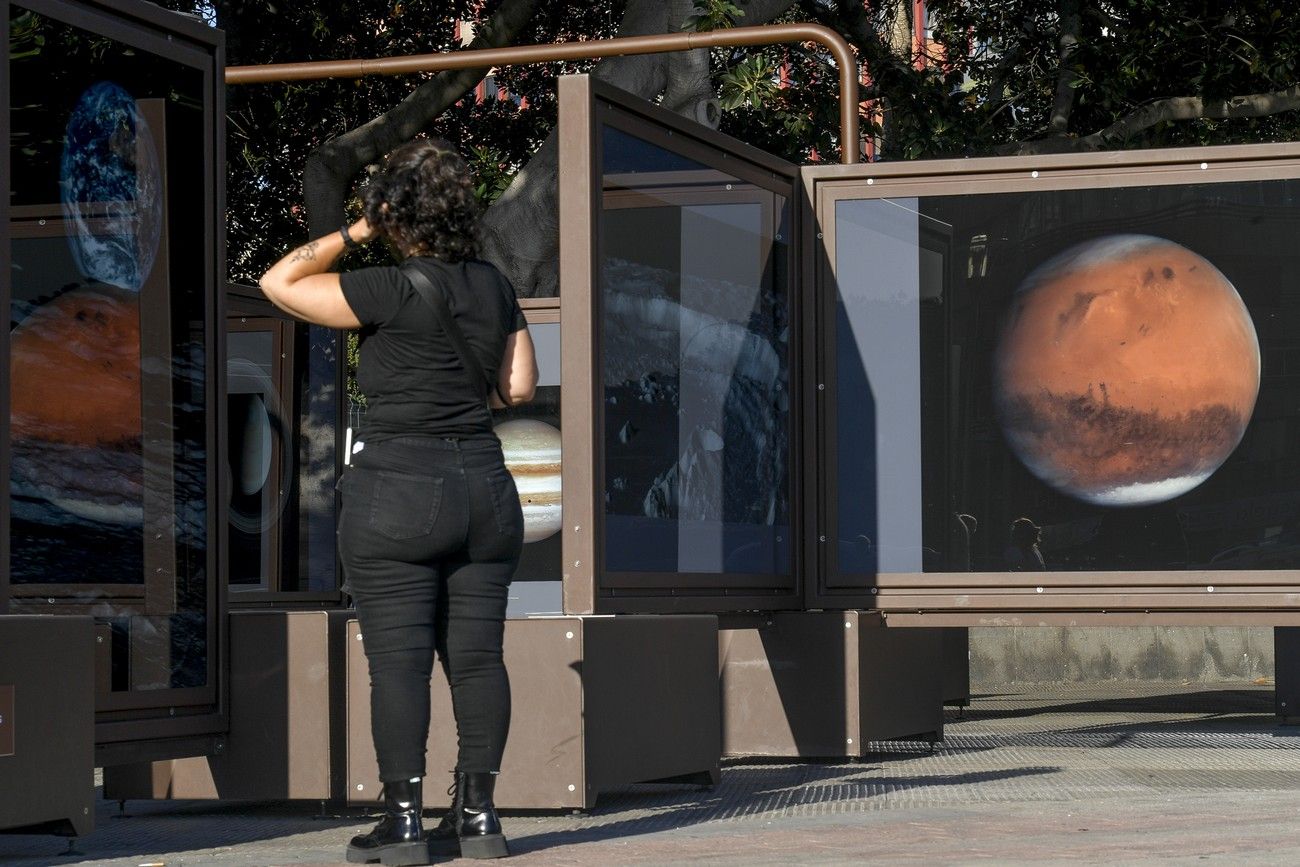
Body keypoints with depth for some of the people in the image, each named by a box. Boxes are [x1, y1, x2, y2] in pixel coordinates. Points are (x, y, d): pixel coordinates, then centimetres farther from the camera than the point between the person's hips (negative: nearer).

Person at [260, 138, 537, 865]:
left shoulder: (393, 292, -13)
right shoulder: (495, 287, 5)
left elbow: (279, 283, -7)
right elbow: (519, 387, 10)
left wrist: (354, 233, -2)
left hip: (397, 491, -6)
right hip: (484, 488, 6)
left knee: (398, 661, -2)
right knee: (477, 655, 7)